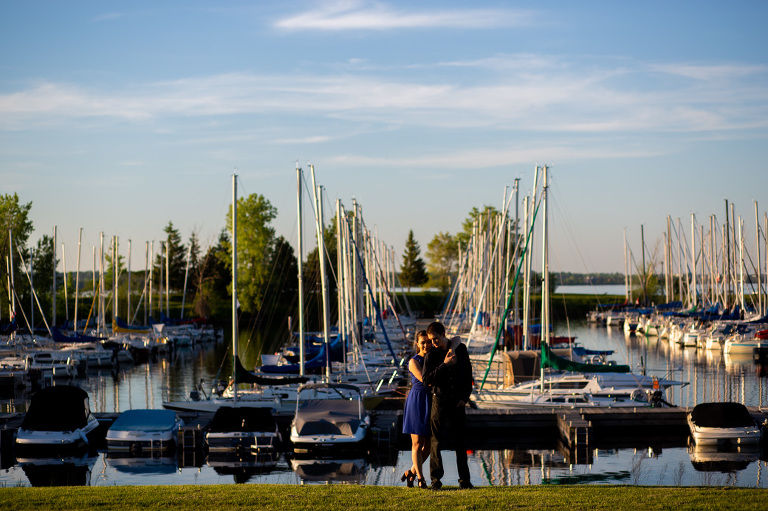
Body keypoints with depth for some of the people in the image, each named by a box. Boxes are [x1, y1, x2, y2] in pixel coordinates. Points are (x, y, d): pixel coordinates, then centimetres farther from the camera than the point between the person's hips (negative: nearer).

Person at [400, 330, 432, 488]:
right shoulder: (414, 362, -8)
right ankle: (420, 478, 4)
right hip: (417, 402, -6)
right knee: (417, 443, -2)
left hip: (431, 403, 6)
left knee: (429, 444, 6)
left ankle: (412, 472, 21)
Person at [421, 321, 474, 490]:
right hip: (439, 400, -2)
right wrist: (444, 365, -19)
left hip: (457, 401, 2)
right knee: (437, 441, -2)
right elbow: (426, 379, -12)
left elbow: (468, 373, 10)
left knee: (460, 442, 4)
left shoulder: (460, 349, 4)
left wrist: (466, 395, 2)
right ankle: (436, 479, 3)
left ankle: (464, 480, 9)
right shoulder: (431, 355, -2)